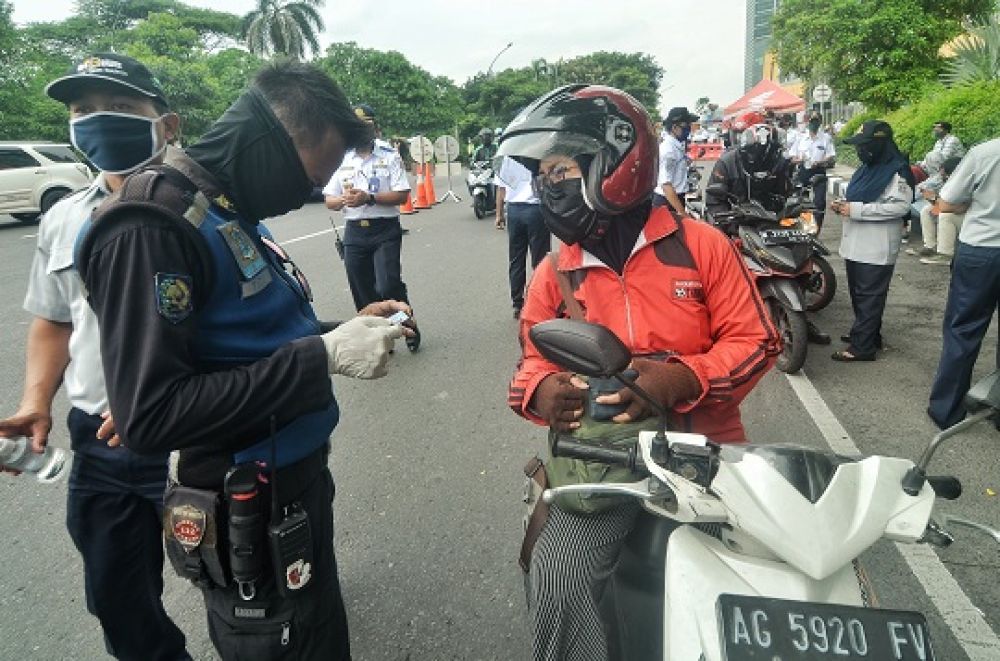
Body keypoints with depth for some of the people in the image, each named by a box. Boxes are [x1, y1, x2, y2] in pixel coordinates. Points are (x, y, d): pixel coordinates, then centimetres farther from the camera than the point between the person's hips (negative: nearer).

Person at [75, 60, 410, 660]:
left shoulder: (232, 213, 6)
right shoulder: (151, 226, -21)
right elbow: (149, 415, -27)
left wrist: (344, 331, 0)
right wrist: (322, 357, -27)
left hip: (299, 483, 9)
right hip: (249, 517, -8)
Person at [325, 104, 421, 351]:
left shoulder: (389, 155, 0)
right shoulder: (342, 159, 10)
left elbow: (402, 195, -8)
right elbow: (329, 201, 10)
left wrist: (369, 198, -18)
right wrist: (344, 200, -12)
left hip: (385, 230, -4)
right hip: (354, 231, 4)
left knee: (387, 286, -14)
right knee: (363, 294, 7)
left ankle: (409, 324, 12)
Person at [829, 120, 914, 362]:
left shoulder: (897, 170, -13)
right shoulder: (866, 168, 14)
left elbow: (900, 206, -22)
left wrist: (856, 210, -24)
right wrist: (845, 205, 5)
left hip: (877, 247, -9)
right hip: (856, 242, 9)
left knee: (869, 295, -4)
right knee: (858, 292, 17)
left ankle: (862, 346, 1)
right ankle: (868, 334, 31)